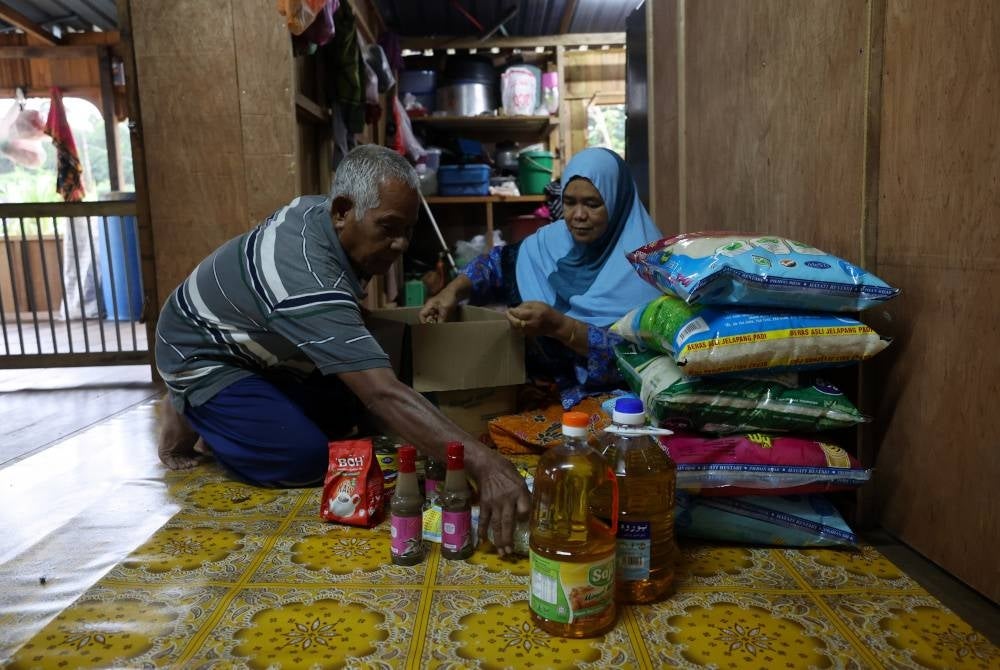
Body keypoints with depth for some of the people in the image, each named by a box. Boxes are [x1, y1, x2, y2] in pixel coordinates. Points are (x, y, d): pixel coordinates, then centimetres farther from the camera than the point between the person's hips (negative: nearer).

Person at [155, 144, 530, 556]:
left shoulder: (322, 210, -13)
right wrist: (483, 464, -55)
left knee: (344, 412, 2)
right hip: (203, 357, -8)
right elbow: (383, 394, -49)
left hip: (255, 346, 8)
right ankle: (191, 420, 4)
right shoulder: (307, 282, -41)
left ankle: (219, 418, 15)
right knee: (305, 460, -20)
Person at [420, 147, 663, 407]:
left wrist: (560, 326, -31)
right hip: (539, 385, 5)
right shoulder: (554, 239, 4)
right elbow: (500, 261, 15)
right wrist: (453, 291, -3)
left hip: (607, 397, -5)